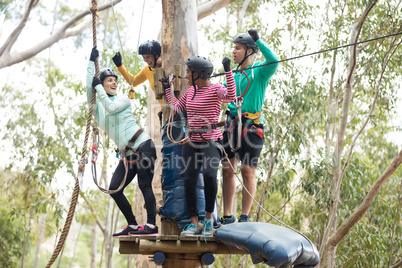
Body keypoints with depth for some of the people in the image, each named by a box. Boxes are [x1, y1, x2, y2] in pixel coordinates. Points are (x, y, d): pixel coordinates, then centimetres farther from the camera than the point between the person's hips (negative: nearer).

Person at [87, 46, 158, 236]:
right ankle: (132, 226, 5)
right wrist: (91, 62, -5)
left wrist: (99, 88, -8)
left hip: (143, 147, -5)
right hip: (127, 154, 6)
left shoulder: (123, 100, 3)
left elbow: (111, 107, -18)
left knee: (144, 185, -13)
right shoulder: (97, 108, 12)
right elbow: (89, 89, -5)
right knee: (114, 189, -2)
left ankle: (151, 225, -15)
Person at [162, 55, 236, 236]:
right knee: (189, 181, -3)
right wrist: (167, 89, 27)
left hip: (211, 143, -6)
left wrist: (228, 71, -29)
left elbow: (231, 96, -27)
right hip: (191, 143, 6)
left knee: (209, 175, -27)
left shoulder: (215, 89, -7)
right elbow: (176, 108, 23)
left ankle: (209, 218, -9)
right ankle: (194, 223, 5)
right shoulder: (190, 91, 12)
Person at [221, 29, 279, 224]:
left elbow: (274, 61, -23)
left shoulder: (260, 71, -2)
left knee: (248, 171, -5)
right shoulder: (234, 74, 16)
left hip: (251, 127, -6)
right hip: (231, 125, 6)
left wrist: (258, 40, -21)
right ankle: (227, 217, 12)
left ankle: (244, 217, 3)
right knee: (227, 170, 4)